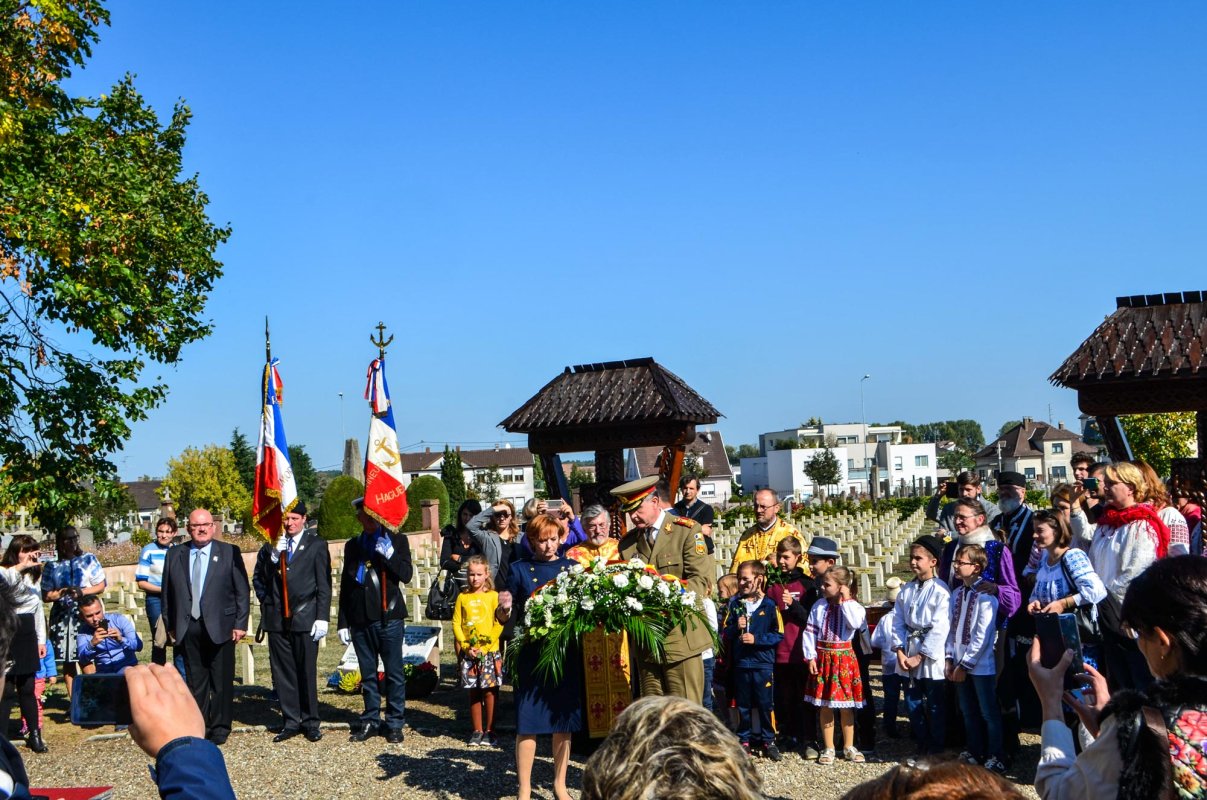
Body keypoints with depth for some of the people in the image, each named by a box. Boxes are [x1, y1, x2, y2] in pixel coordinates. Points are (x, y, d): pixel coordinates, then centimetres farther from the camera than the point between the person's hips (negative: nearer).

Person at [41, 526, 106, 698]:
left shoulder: (89, 559, 8)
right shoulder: (52, 566, 10)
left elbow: (101, 585, 6)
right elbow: (45, 595, 8)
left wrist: (82, 592, -10)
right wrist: (60, 593, -11)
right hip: (62, 616, 2)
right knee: (67, 659, 3)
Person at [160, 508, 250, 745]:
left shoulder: (230, 553, 1)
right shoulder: (174, 555, 8)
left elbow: (242, 590, 0)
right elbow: (167, 593, 10)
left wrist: (240, 624, -5)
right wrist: (170, 625, 6)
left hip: (220, 626, -2)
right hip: (187, 628, 2)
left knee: (222, 681, 3)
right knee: (195, 681, 8)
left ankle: (221, 727, 13)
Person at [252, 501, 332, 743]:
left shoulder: (316, 545, 2)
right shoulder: (271, 545, 10)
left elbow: (324, 585, 0)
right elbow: (258, 578, 18)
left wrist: (322, 618, -7)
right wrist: (266, 601, -3)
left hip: (305, 619, -3)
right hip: (277, 620, 3)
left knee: (307, 672, 0)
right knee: (282, 673, 6)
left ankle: (310, 722, 10)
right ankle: (290, 721, 15)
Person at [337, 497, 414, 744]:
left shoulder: (397, 540, 4)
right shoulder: (352, 545, 13)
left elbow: (406, 575, -5)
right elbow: (345, 585, 14)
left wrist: (390, 554, -18)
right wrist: (343, 623, 11)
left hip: (389, 617, -3)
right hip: (360, 619, 3)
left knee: (394, 673, -1)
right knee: (367, 674, 9)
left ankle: (394, 723, 8)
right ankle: (370, 721, 19)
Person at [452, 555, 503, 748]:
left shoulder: (493, 596, -1)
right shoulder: (462, 597, 7)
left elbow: (499, 624, -5)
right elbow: (456, 624, 5)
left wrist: (484, 647, -11)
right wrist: (466, 646, -7)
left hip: (490, 651, -2)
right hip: (468, 652, 3)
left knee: (490, 692, -2)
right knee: (474, 693, 9)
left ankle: (489, 731, 7)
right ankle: (477, 731, 17)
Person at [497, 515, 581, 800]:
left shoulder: (572, 567, 8)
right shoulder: (519, 569, 3)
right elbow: (504, 617, 4)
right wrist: (503, 607, -18)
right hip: (531, 654, -2)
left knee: (564, 721, 8)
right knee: (528, 722, -2)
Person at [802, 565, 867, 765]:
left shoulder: (853, 606, -6)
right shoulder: (819, 606, 1)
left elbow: (855, 623, -27)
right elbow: (809, 632, 2)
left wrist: (846, 600, -19)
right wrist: (811, 657, -4)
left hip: (844, 658, -2)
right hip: (823, 657, 2)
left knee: (846, 706, 7)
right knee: (824, 705, 8)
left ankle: (849, 747, 20)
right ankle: (828, 748, 18)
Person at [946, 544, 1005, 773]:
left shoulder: (985, 596, -15)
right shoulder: (956, 594, 6)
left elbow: (982, 636, -17)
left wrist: (964, 664, -14)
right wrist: (950, 658, 4)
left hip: (981, 665, -7)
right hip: (961, 663, 7)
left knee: (989, 713, 3)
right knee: (968, 712, 17)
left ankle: (995, 758, 12)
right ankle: (974, 752, 29)